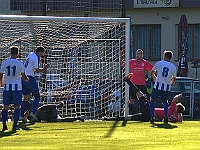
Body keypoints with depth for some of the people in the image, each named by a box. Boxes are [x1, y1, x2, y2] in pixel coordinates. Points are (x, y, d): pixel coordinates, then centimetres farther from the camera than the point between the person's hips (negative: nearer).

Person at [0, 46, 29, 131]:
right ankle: (15, 125, -2)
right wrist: (27, 80, 21)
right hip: (17, 87, -2)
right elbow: (23, 75, -2)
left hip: (7, 87, 2)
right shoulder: (20, 63, -5)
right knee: (17, 107, 3)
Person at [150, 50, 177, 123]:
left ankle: (152, 117, 5)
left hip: (158, 86, -2)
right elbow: (174, 79, 12)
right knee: (165, 102, 21)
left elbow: (152, 73, 11)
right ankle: (166, 117, 4)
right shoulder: (173, 67, 3)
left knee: (152, 101, 14)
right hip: (167, 87, 2)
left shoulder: (159, 63, -1)